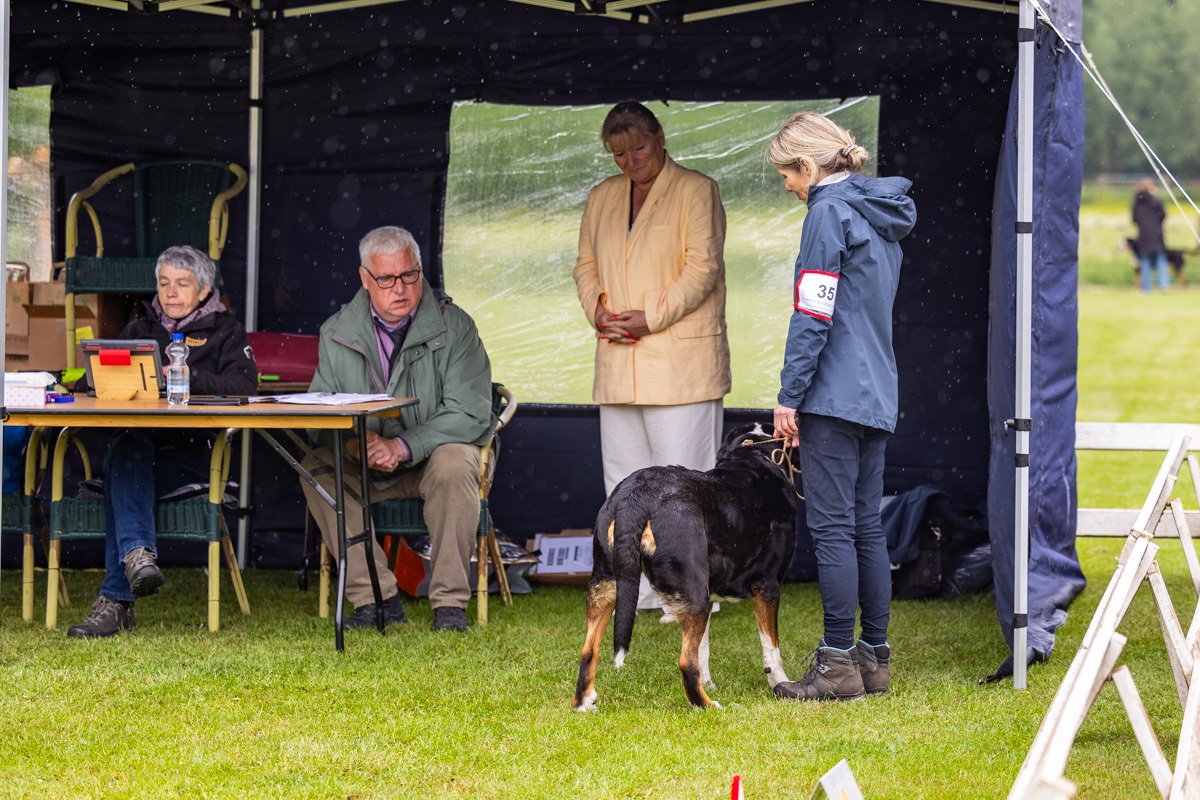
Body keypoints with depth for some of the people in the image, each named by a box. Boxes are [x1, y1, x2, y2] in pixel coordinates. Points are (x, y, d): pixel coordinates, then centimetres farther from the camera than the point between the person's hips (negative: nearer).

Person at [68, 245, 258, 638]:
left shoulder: (224, 330, 15)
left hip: (192, 453, -3)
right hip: (141, 442, 3)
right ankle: (137, 556, -56)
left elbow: (244, 384, -4)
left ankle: (115, 600, -42)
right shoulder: (139, 330, 26)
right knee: (127, 449, -35)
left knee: (123, 473, -32)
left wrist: (189, 376, -17)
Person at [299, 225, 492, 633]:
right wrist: (353, 443, -27)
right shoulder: (337, 333, 0)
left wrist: (404, 446, -29)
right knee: (316, 465, -25)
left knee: (454, 464, -36)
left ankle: (450, 601, -26)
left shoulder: (454, 327, -10)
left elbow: (470, 413, -17)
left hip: (434, 451, -3)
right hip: (365, 468, 3)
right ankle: (377, 597, -25)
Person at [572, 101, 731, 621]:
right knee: (623, 483, 7)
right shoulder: (603, 197, 17)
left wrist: (651, 316, -16)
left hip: (680, 359, -6)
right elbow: (586, 265, 20)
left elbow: (702, 267, -9)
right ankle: (637, 591, 12)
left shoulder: (695, 191, -2)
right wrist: (597, 309, -1)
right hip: (617, 362, 6)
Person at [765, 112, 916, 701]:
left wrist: (789, 396, -11)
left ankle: (839, 663, -7)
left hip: (834, 394, -9)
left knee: (832, 526, -7)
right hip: (877, 396, 9)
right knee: (867, 526, 11)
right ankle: (875, 657, 13)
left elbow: (812, 314, -15)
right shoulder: (883, 215, 16)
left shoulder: (829, 212, -11)